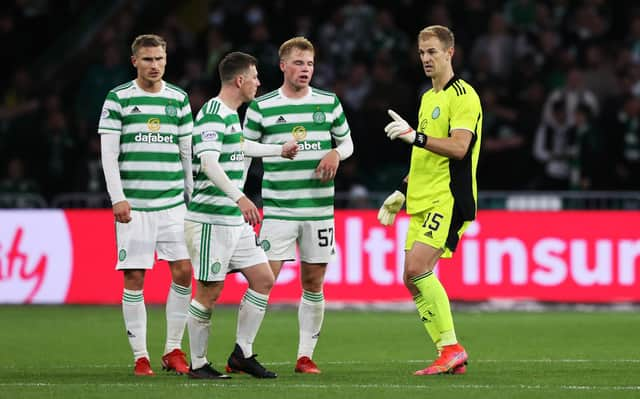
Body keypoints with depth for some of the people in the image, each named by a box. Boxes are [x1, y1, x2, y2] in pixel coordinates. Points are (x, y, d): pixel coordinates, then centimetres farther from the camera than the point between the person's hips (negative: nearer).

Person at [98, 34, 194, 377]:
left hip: (172, 203, 3)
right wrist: (118, 197, -10)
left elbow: (188, 151, 15)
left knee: (183, 272, -4)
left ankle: (173, 349, 9)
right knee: (134, 279, -3)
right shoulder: (118, 99, 1)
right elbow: (108, 152, -2)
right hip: (133, 205, -3)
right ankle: (140, 357, 4)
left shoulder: (179, 99, 11)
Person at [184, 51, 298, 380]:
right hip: (211, 218, -10)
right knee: (209, 291, -4)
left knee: (263, 280, 7)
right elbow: (209, 163, -27)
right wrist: (239, 198, -37)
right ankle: (198, 363, 6)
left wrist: (280, 150, 50)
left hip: (236, 218, 10)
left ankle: (242, 353, 14)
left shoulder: (231, 114, 15)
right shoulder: (212, 115, -15)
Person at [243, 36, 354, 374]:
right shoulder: (261, 107, 0)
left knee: (313, 284, 6)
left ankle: (306, 356, 13)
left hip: (319, 207, 3)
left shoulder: (329, 102, 7)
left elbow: (346, 142, 18)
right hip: (278, 207, -3)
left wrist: (336, 154, -5)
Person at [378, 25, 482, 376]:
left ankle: (451, 347, -14)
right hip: (422, 202, 9)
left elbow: (458, 147, -20)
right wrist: (403, 192, 24)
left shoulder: (463, 95, -8)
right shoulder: (428, 98, 20)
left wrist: (415, 136, -26)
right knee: (412, 278, 2)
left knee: (417, 267, -21)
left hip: (449, 199, -9)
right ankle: (450, 357, 6)